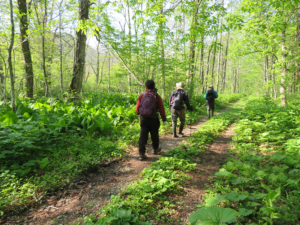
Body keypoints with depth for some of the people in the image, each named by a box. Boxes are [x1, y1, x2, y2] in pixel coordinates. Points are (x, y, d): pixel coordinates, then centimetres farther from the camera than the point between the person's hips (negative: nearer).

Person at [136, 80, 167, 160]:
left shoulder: (142, 95, -1)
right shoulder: (157, 96, -5)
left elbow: (138, 107, 3)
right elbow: (161, 109, -5)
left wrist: (139, 115, 22)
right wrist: (164, 119, 2)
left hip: (143, 119, 1)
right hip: (153, 119, -1)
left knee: (143, 136, 4)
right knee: (154, 135, 17)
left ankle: (141, 153, 1)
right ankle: (155, 149, 38)